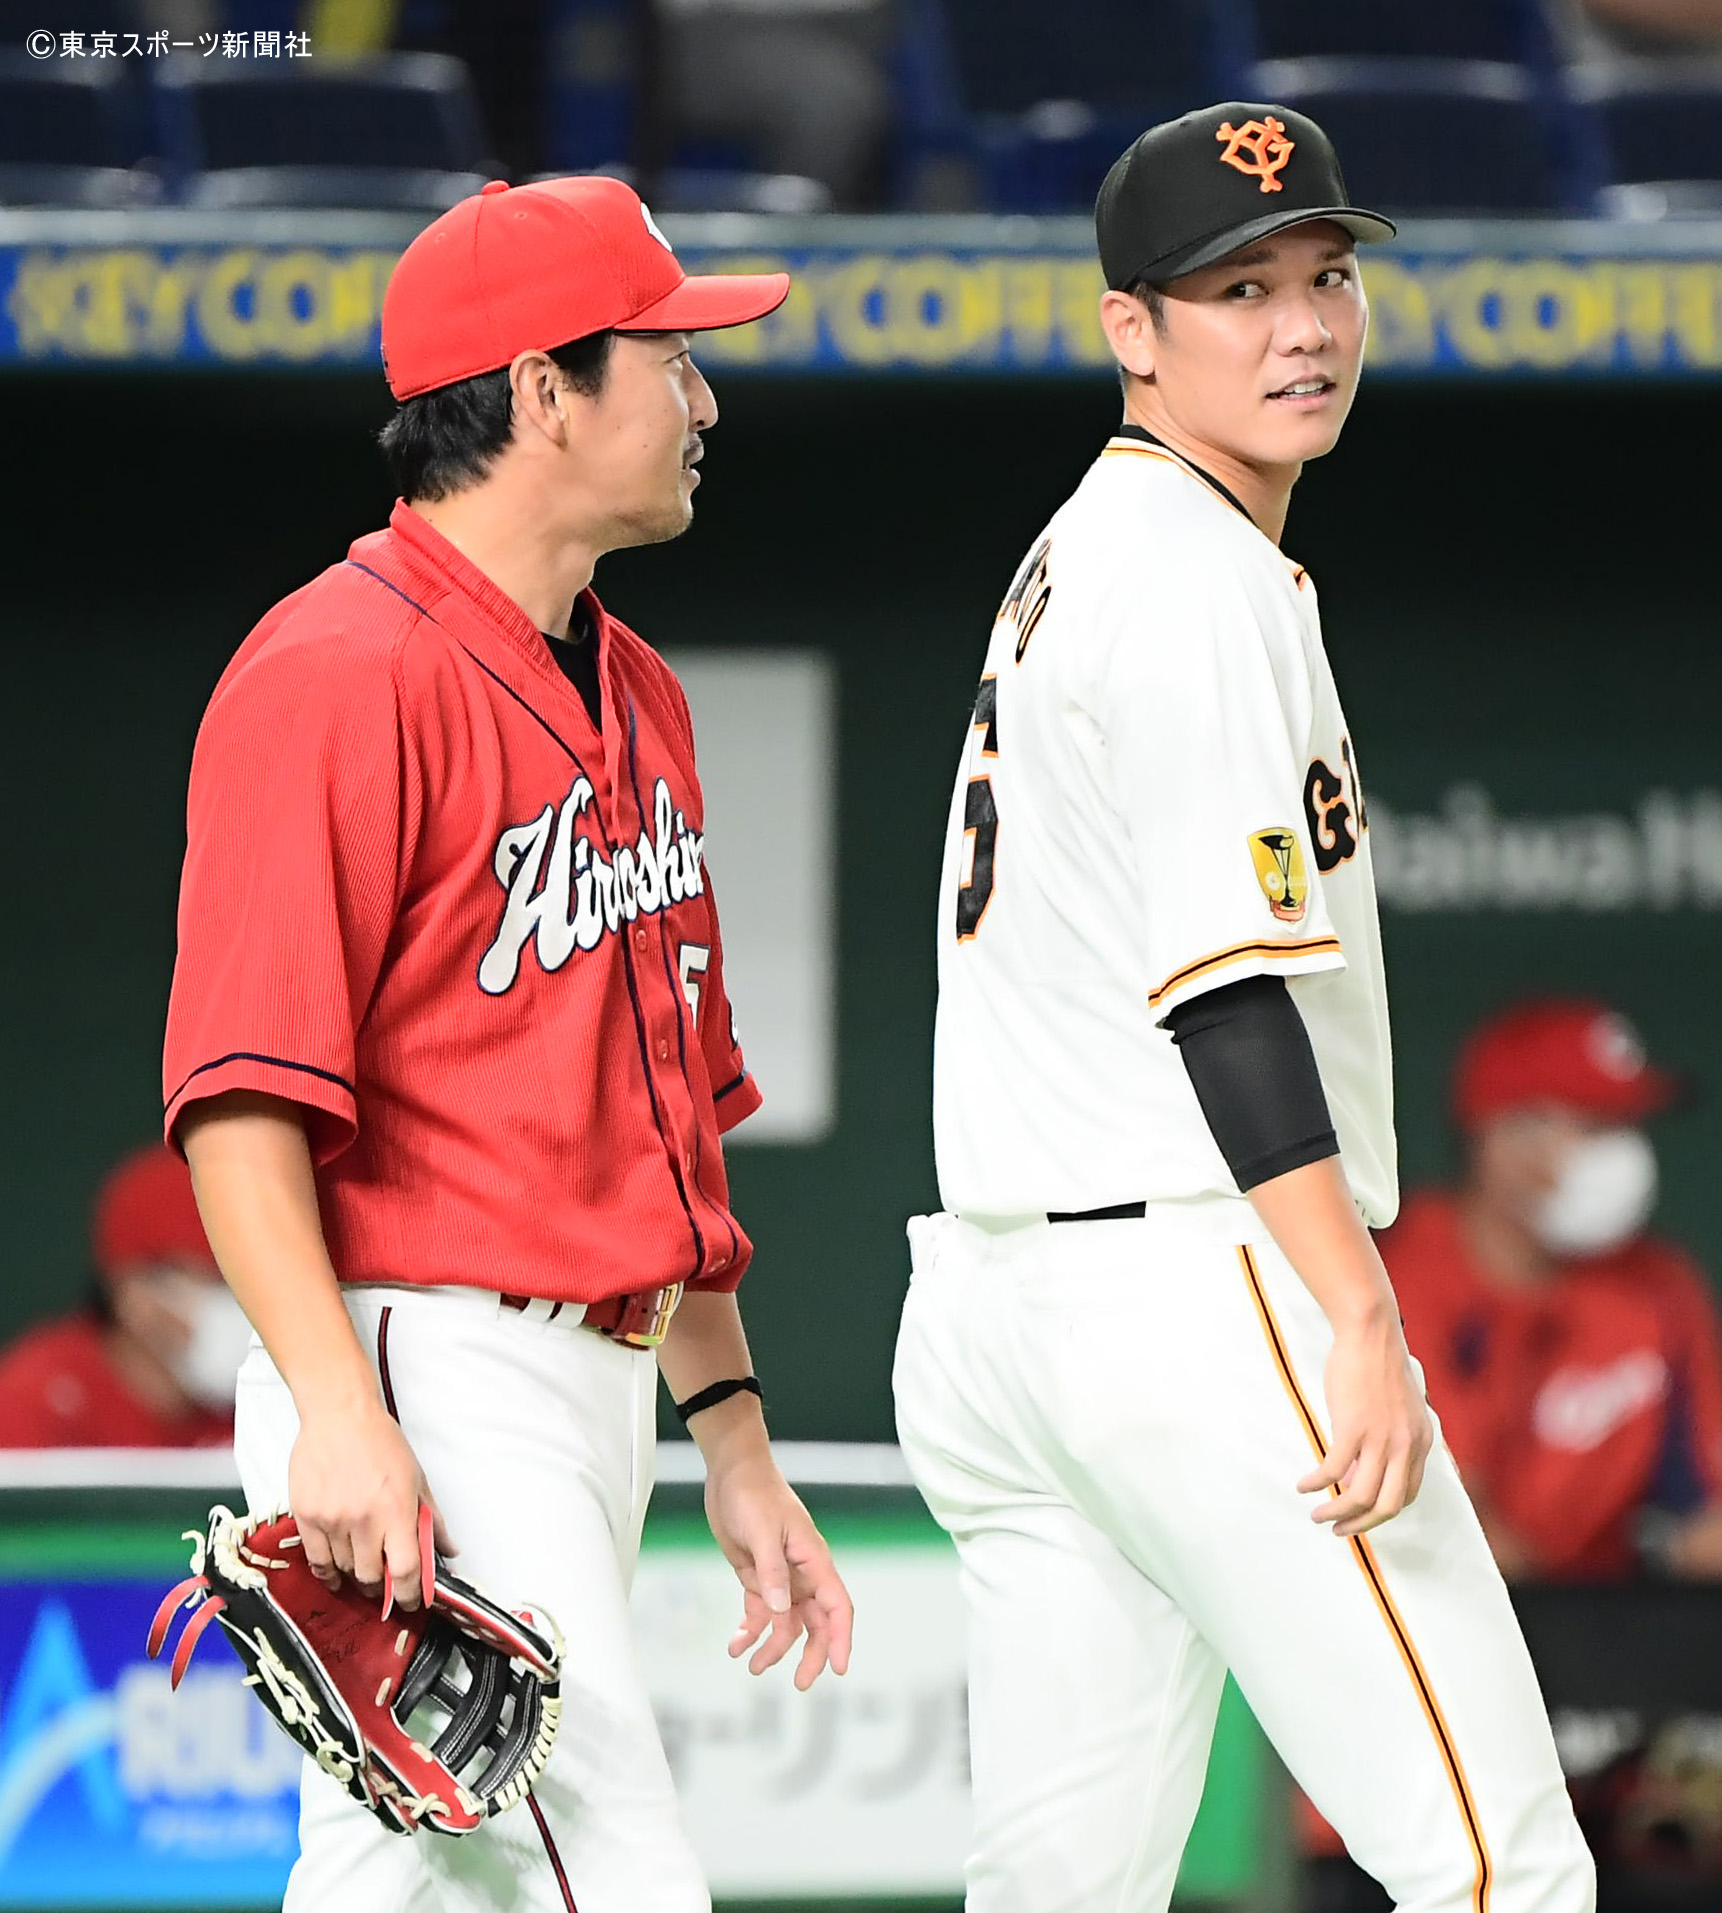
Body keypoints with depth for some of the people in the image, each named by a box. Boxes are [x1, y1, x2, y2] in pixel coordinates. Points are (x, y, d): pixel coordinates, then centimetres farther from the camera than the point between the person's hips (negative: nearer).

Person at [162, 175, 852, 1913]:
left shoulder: (637, 698, 19)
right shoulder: (342, 673, -11)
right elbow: (239, 1093, -18)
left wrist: (731, 1436, 22)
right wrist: (338, 1419, -27)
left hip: (597, 1388, 9)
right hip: (422, 1373, -9)